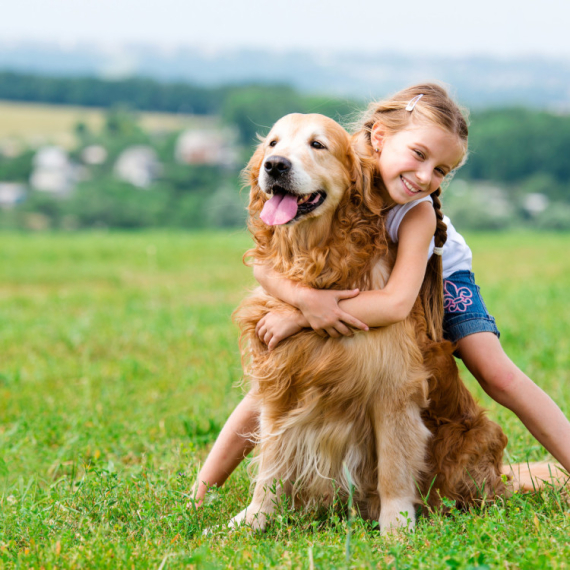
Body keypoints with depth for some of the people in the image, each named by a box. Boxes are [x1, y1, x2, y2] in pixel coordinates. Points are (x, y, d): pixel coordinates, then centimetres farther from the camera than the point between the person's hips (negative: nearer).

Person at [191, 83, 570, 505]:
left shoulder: (420, 212, -36)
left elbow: (398, 302, -47)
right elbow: (263, 263, -32)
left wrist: (299, 319, -50)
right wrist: (305, 299, -53)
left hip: (436, 278, -1)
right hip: (337, 287, 1)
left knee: (498, 374, -16)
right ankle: (199, 496, 4)